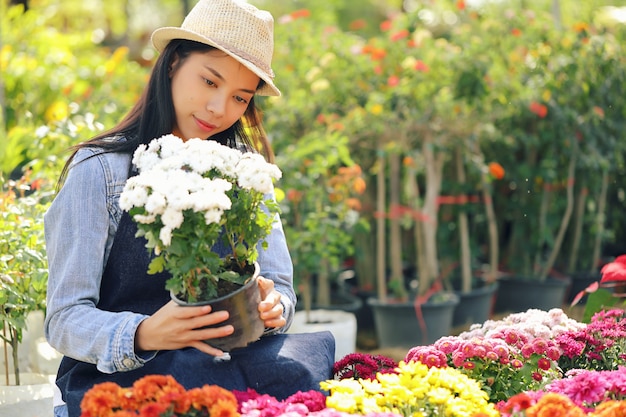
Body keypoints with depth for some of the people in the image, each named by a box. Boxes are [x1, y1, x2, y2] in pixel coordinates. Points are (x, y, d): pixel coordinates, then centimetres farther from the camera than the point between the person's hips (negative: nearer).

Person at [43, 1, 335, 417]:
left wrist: (273, 308, -17)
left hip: (223, 364, 4)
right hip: (114, 378, -4)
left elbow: (282, 289, 8)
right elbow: (65, 319, -8)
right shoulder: (100, 169, -3)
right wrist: (143, 334, -29)